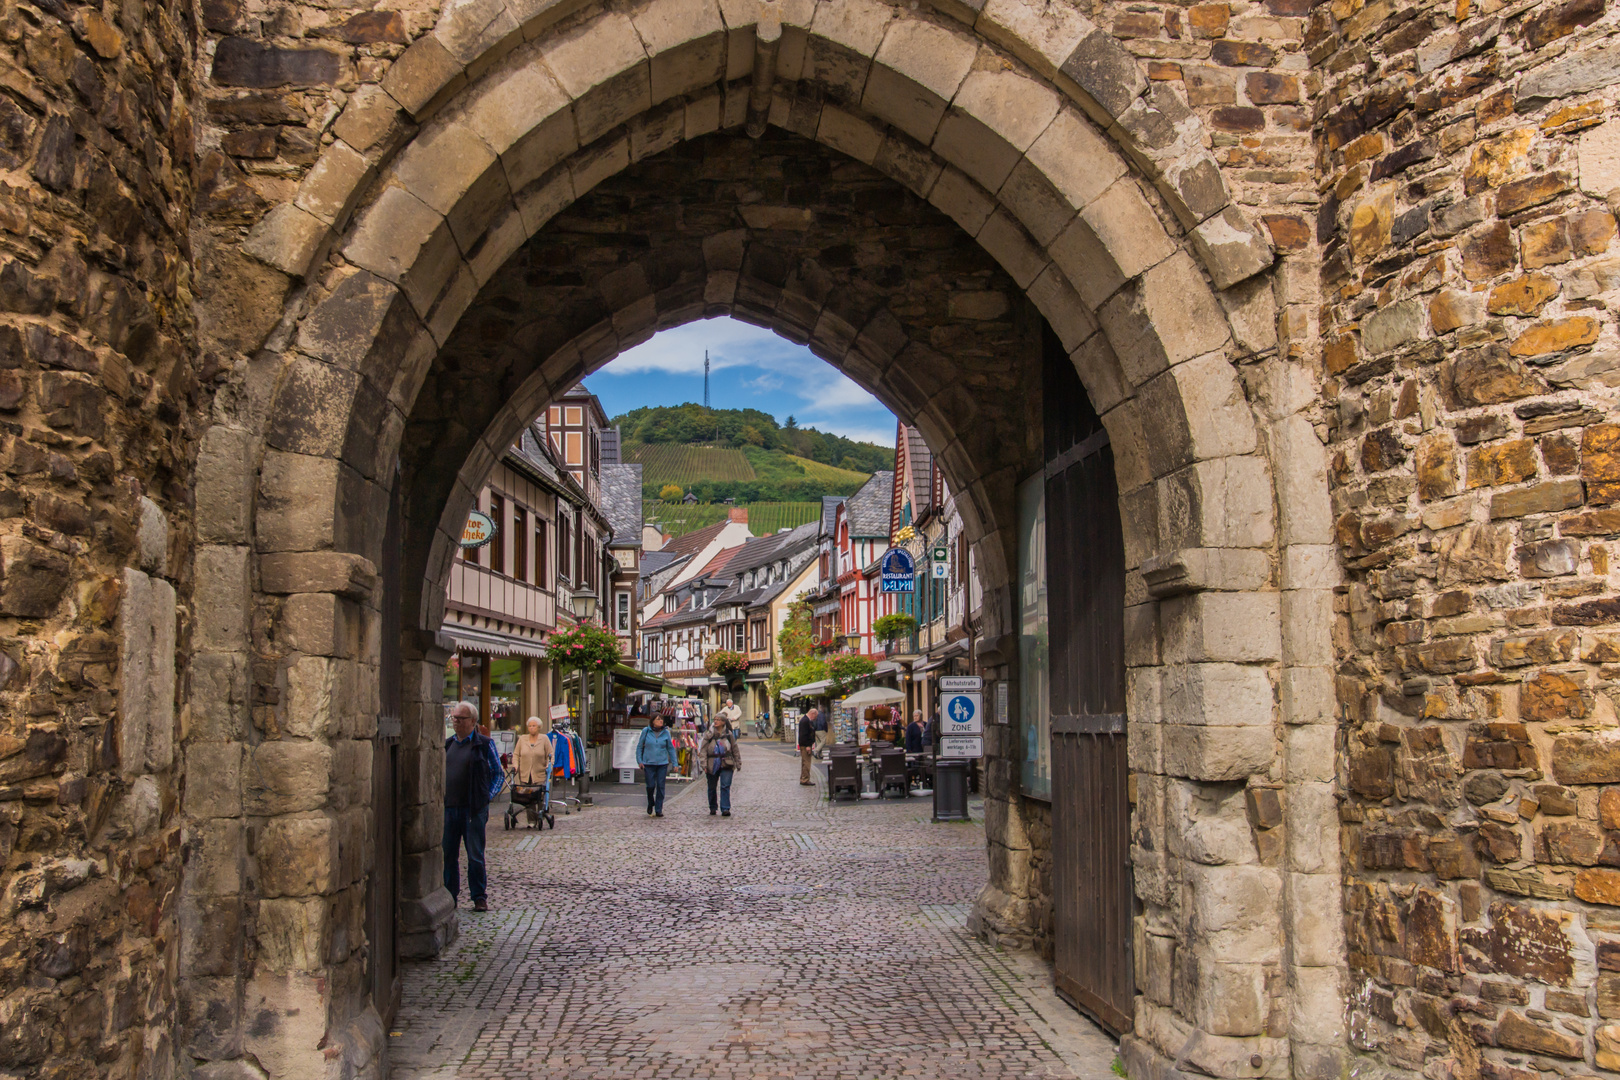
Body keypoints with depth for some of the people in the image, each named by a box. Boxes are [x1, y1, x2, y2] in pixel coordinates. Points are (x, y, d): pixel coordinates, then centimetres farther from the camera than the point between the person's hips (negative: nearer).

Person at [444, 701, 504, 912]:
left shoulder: (484, 744, 1)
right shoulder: (447, 744, 14)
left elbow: (499, 774, 4)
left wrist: (486, 798, -5)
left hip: (473, 809, -4)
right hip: (448, 808, 4)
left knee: (475, 856, -1)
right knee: (447, 855, 6)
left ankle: (480, 898, 8)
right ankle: (450, 896, 17)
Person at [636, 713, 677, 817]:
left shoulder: (666, 733, 3)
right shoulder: (646, 731, -1)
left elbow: (671, 748, 9)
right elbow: (639, 747, 7)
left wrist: (674, 763, 6)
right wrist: (639, 761, -1)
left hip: (662, 764, 1)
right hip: (648, 763, -1)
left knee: (660, 786, -1)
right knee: (650, 786, -3)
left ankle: (658, 810, 8)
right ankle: (650, 805, 24)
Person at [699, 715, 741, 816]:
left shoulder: (729, 734, 4)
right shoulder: (709, 735, 1)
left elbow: (735, 750, 11)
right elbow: (703, 750, -1)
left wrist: (738, 763, 12)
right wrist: (704, 765, -10)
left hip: (726, 765, -1)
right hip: (712, 765, 1)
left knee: (725, 786, -11)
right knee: (712, 787, 10)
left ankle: (725, 809, -12)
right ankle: (713, 808, 26)